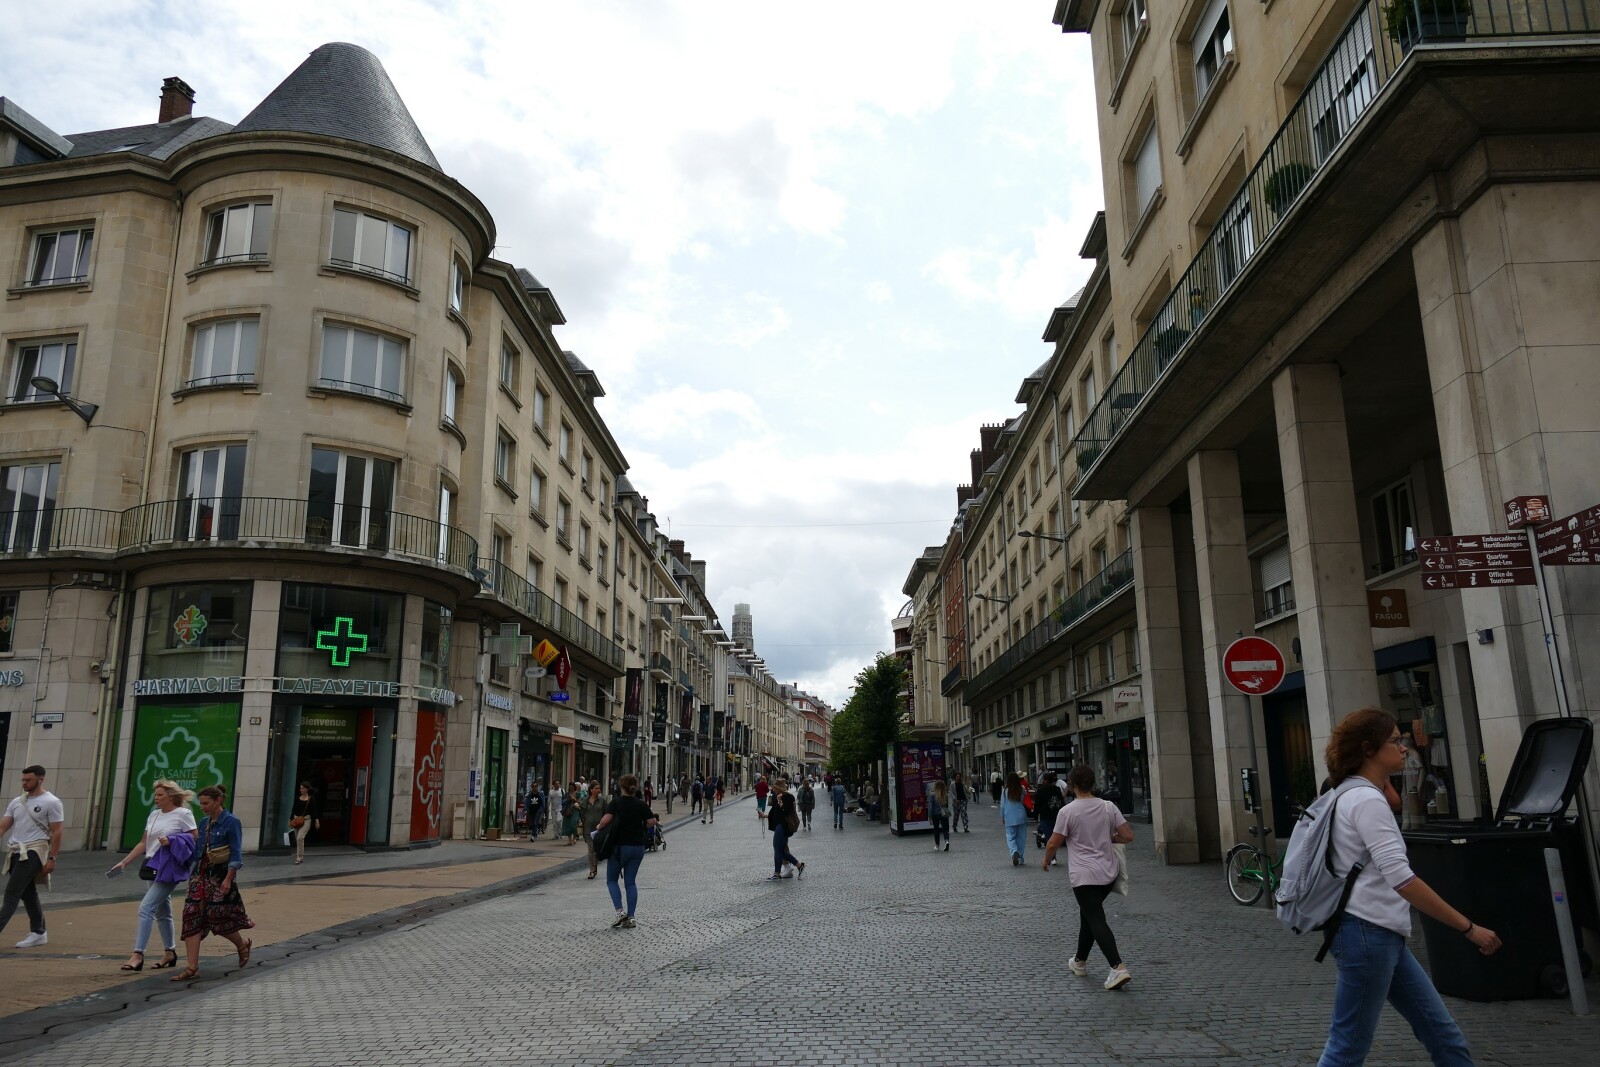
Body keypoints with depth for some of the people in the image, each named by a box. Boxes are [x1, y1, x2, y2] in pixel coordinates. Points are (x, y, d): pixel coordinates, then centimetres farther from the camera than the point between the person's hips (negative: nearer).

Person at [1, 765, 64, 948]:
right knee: (28, 894, 13)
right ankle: (39, 933, 22)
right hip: (16, 852, 7)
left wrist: (52, 859, -13)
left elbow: (56, 833, -8)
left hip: (33, 852, -7)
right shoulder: (17, 802, 13)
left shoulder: (51, 802, -6)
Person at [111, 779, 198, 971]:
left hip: (170, 869, -8)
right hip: (155, 867, 8)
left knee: (146, 908, -15)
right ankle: (170, 953, 26)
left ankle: (138, 955, -12)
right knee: (162, 913, 15)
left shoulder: (183, 814, -8)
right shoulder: (154, 815, 13)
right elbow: (143, 844, 16)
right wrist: (124, 862, 10)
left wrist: (171, 841, -20)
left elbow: (196, 839, -10)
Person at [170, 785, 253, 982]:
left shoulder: (231, 822, -10)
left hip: (220, 876, -7)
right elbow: (199, 851, 17)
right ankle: (192, 967, -2)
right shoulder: (204, 823, 10)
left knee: (218, 918, -3)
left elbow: (236, 855, -12)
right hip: (200, 875, 7)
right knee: (192, 917, -3)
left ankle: (242, 945, 26)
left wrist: (228, 879, -18)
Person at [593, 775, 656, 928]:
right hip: (638, 847, 4)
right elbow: (652, 821, 1)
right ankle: (630, 918, 6)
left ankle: (620, 911, -6)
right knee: (631, 882, 10)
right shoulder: (641, 804, 2)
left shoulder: (616, 802, -9)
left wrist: (599, 827, -1)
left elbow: (606, 819, -21)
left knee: (611, 880, 11)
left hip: (619, 846, -4)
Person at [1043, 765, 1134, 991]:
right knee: (1088, 914, 21)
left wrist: (1047, 861, 11)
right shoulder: (1109, 807, -1)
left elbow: (1053, 844, -9)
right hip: (1109, 872, 6)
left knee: (1096, 920, -5)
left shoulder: (1067, 812, -13)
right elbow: (1128, 836, -2)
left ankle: (1118, 968, -18)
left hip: (1084, 876, -6)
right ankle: (1080, 961, 33)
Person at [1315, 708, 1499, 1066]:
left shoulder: (1354, 796, 15)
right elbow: (1401, 879, -25)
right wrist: (1469, 928, -21)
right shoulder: (1367, 801, -17)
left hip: (1381, 936, 10)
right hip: (1367, 934, -10)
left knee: (1445, 1037, 13)